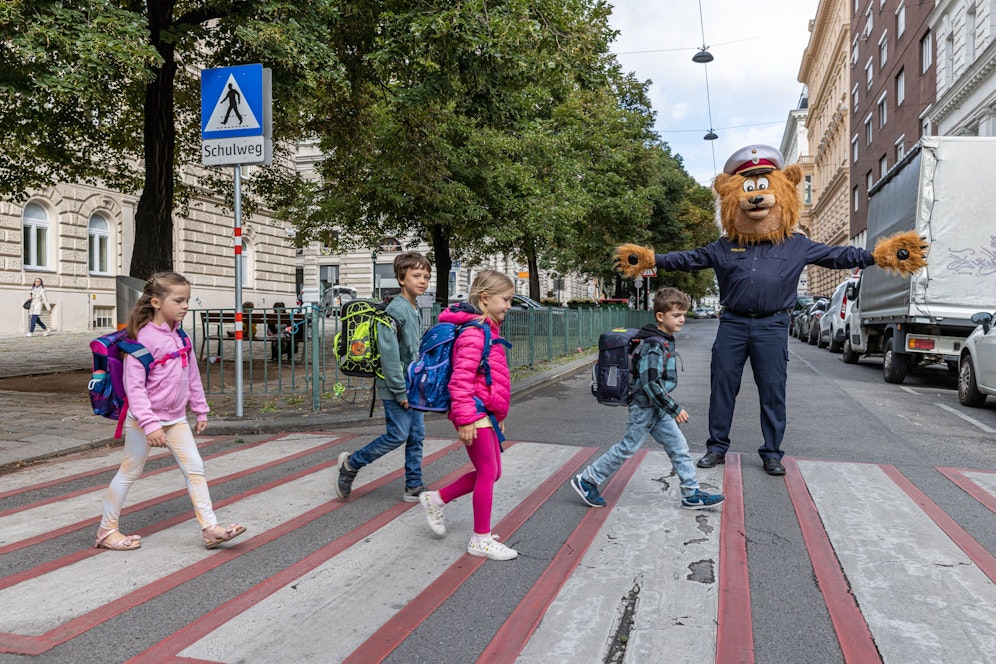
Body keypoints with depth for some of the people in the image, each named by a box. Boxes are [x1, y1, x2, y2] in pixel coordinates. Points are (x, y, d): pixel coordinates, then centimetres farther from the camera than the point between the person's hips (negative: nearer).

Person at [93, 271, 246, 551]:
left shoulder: (180, 335, 3)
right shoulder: (144, 338, -19)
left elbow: (192, 375, 12)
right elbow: (134, 386, -22)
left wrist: (201, 411, 14)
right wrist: (149, 424, -27)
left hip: (176, 419, 7)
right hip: (145, 419, -7)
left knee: (195, 469, 2)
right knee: (129, 473, 7)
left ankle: (210, 528, 5)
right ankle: (106, 530, 24)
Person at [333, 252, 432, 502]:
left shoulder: (415, 311, 12)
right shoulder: (396, 309, -17)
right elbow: (388, 353, -22)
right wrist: (400, 391, -20)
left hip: (413, 386, 9)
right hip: (396, 387, -9)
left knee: (416, 436, 8)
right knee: (398, 435, -5)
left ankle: (414, 487, 17)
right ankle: (351, 464, 12)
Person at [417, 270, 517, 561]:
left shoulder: (489, 331, 16)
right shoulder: (474, 332, -17)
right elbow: (461, 379, -23)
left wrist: (498, 413, 27)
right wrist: (465, 419, -25)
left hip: (487, 413, 10)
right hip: (475, 412, -10)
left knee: (491, 472, 14)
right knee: (488, 472, -2)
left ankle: (436, 499, 27)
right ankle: (481, 539, 11)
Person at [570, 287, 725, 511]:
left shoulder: (665, 341, 9)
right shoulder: (655, 345, -22)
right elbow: (650, 383, -26)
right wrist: (674, 409, -21)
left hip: (657, 408, 9)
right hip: (645, 407, -9)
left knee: (678, 446, 7)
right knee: (628, 447, 0)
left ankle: (691, 494, 13)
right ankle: (586, 480, 12)